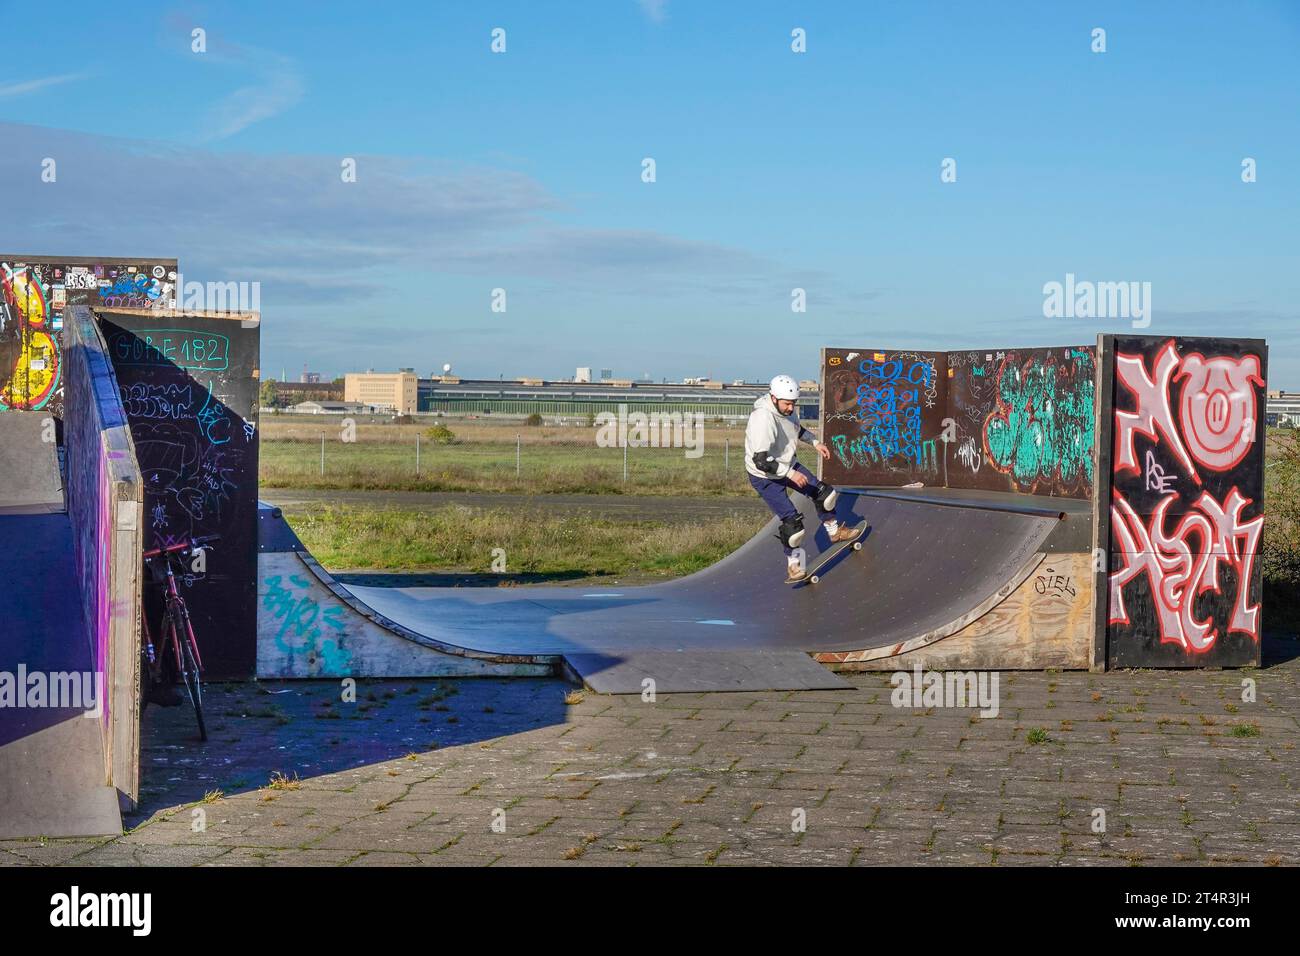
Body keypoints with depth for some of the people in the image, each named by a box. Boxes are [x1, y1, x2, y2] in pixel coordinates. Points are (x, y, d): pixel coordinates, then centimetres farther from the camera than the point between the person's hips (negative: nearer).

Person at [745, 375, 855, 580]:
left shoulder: (786, 409, -8)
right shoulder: (763, 419, -35)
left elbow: (797, 429, 18)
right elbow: (761, 460, -39)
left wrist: (815, 443, 7)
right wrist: (791, 473, -39)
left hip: (787, 465, 8)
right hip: (765, 476, -8)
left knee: (822, 493, 12)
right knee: (791, 520, -11)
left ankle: (834, 531, 34)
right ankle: (793, 563, 9)